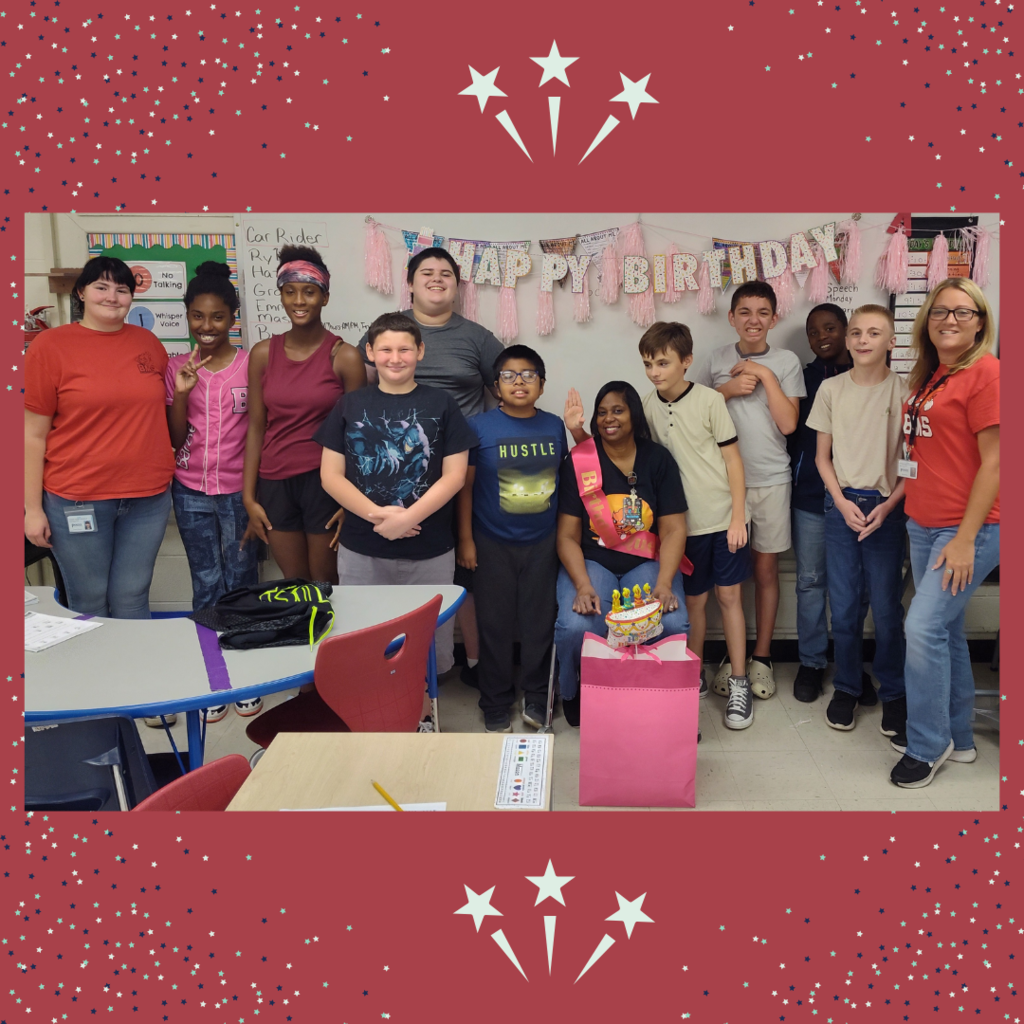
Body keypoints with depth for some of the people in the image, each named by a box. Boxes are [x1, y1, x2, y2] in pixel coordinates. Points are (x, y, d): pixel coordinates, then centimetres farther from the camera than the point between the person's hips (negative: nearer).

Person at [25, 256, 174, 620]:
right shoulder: (50, 345, -3)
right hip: (77, 501, -2)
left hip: (148, 497, 3)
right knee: (89, 604, 9)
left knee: (132, 601, 11)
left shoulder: (148, 342, 7)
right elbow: (33, 434, -4)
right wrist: (32, 507, -5)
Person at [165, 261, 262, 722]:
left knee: (241, 581, 6)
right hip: (191, 493, 2)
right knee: (206, 585, 10)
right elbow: (175, 439, 1)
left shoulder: (250, 364, -4)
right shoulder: (176, 368, 2)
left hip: (239, 490, -2)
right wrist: (181, 393, -13)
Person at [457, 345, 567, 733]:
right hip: (493, 544, -2)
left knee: (540, 622, 10)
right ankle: (495, 704, 23)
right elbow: (465, 486, -4)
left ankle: (536, 697, 28)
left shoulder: (554, 426, 3)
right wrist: (465, 540, -5)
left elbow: (564, 479, 11)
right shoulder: (479, 427, -6)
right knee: (495, 624, 7)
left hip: (543, 542, 2)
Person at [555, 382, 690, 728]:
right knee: (574, 627, -30)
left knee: (674, 624, -28)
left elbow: (673, 530, -1)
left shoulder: (658, 459, 5)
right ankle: (572, 695, 4)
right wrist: (583, 586, -18)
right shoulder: (579, 461, 1)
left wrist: (664, 584, -16)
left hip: (646, 562, 1)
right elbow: (568, 536, -2)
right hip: (590, 561, -1)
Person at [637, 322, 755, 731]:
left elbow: (732, 458, -5)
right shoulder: (648, 406, 1)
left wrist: (738, 516, -9)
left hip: (723, 516, -2)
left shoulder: (709, 400, -9)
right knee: (694, 601, 10)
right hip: (683, 521, 3)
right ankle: (695, 678, 26)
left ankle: (739, 685, 14)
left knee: (729, 595, 3)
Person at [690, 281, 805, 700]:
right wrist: (728, 389, -9)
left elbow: (788, 423, -6)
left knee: (766, 569, 7)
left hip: (770, 480, 0)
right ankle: (730, 657, 15)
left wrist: (765, 375, -10)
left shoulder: (786, 363, 3)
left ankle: (762, 657, 19)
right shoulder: (715, 362, 5)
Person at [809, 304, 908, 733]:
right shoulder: (831, 389, 3)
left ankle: (893, 692, 19)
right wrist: (843, 503, -6)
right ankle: (847, 688, 22)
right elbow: (823, 456, 6)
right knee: (844, 607, 6)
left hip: (887, 508, -2)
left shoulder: (904, 392, -3)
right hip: (841, 505, 2)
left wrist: (887, 506, -12)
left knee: (886, 608, 2)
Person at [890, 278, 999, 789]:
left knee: (923, 626, -11)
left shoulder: (985, 372, -12)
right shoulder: (931, 376, 13)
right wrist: (897, 502, 13)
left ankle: (927, 746, 6)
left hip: (968, 529, -8)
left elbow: (993, 461, -15)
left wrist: (965, 538, -17)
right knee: (945, 629, 15)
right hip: (923, 525, 8)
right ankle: (956, 737, 30)